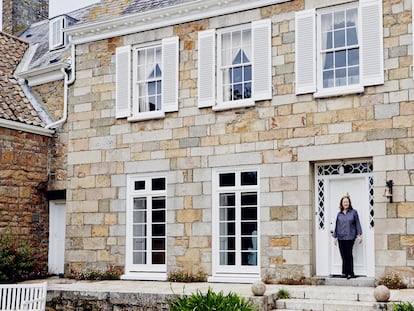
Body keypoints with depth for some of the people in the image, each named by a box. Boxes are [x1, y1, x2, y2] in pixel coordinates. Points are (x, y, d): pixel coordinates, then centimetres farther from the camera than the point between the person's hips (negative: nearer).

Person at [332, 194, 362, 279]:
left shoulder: (353, 212, 3)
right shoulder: (339, 214, 11)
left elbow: (357, 224, 5)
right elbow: (337, 225, 15)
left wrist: (359, 235, 0)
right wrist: (335, 237, 13)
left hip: (350, 237, -3)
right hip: (341, 238, 3)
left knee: (348, 255, -5)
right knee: (343, 255, 3)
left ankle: (350, 273, 3)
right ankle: (345, 272, 12)